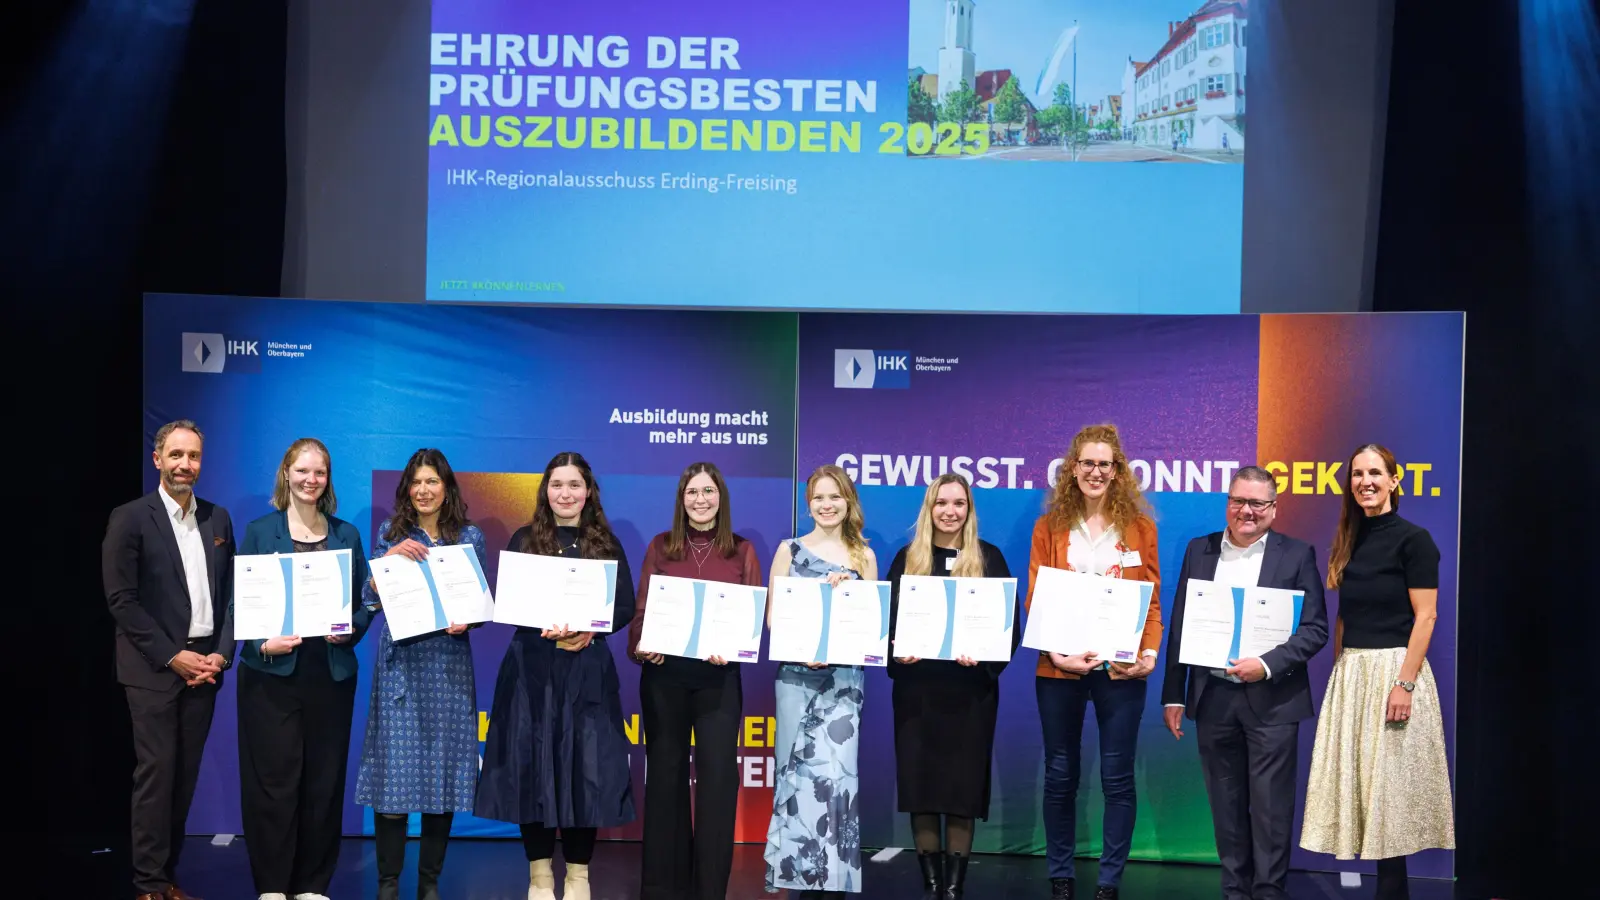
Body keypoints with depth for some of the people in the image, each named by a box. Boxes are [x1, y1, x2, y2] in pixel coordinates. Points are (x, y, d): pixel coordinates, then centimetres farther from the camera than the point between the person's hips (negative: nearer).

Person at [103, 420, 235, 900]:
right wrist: (172, 657, -12)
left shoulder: (217, 518, 11)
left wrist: (222, 653, -2)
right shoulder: (130, 518, -4)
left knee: (185, 775, 7)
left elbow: (230, 593, 11)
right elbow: (121, 599, -9)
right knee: (156, 772, -4)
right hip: (153, 667, -4)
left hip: (204, 665, 5)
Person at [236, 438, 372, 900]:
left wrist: (352, 630, -10)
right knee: (274, 779, -2)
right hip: (273, 672, -2)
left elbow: (365, 602, 11)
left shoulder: (346, 534, 11)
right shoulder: (260, 531, 4)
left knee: (324, 780, 5)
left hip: (331, 672, 2)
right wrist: (263, 643, -16)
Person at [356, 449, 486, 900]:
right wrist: (389, 557, -14)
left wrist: (466, 621, -13)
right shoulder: (390, 533, 7)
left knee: (442, 768, 2)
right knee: (393, 768, -4)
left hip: (448, 664, 1)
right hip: (401, 663, 0)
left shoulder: (470, 537, 7)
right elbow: (370, 599, 1)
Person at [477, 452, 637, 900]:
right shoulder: (524, 540, 7)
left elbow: (626, 607, 3)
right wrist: (544, 627, -19)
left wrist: (589, 629, -15)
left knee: (584, 765, -1)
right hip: (532, 667, 0)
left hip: (588, 669, 0)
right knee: (532, 764, -1)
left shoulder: (606, 544, 8)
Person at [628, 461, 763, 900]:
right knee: (665, 771, 6)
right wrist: (639, 645, -15)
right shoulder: (660, 546, 7)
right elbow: (641, 609, 4)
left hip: (719, 675, -1)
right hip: (664, 672, 1)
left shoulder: (742, 551, 5)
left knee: (717, 774, -3)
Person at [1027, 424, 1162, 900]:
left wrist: (1149, 653, -11)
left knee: (1117, 779, 3)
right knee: (1059, 777, 8)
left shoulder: (1139, 527, 5)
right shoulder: (1049, 526, 4)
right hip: (1059, 669, 1)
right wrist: (1056, 652, -13)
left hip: (1120, 669, 0)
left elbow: (1152, 601, 4)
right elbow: (1035, 600, 1)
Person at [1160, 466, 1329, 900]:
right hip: (1213, 698, 3)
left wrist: (1267, 665, -18)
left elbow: (1315, 628, -5)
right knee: (1226, 806, 10)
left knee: (1270, 807, -1)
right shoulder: (1199, 551, 8)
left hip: (1271, 699, -3)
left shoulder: (1297, 555, -1)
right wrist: (1173, 696, 6)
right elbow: (1179, 626, 9)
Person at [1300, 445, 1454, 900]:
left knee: (1390, 784, -3)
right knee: (1361, 780, 6)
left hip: (1393, 669, -7)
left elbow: (1425, 616, -12)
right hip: (1350, 673, 7)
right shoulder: (1349, 541, 12)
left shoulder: (1413, 538, -7)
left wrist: (1405, 682, -19)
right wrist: (1338, 671, 10)